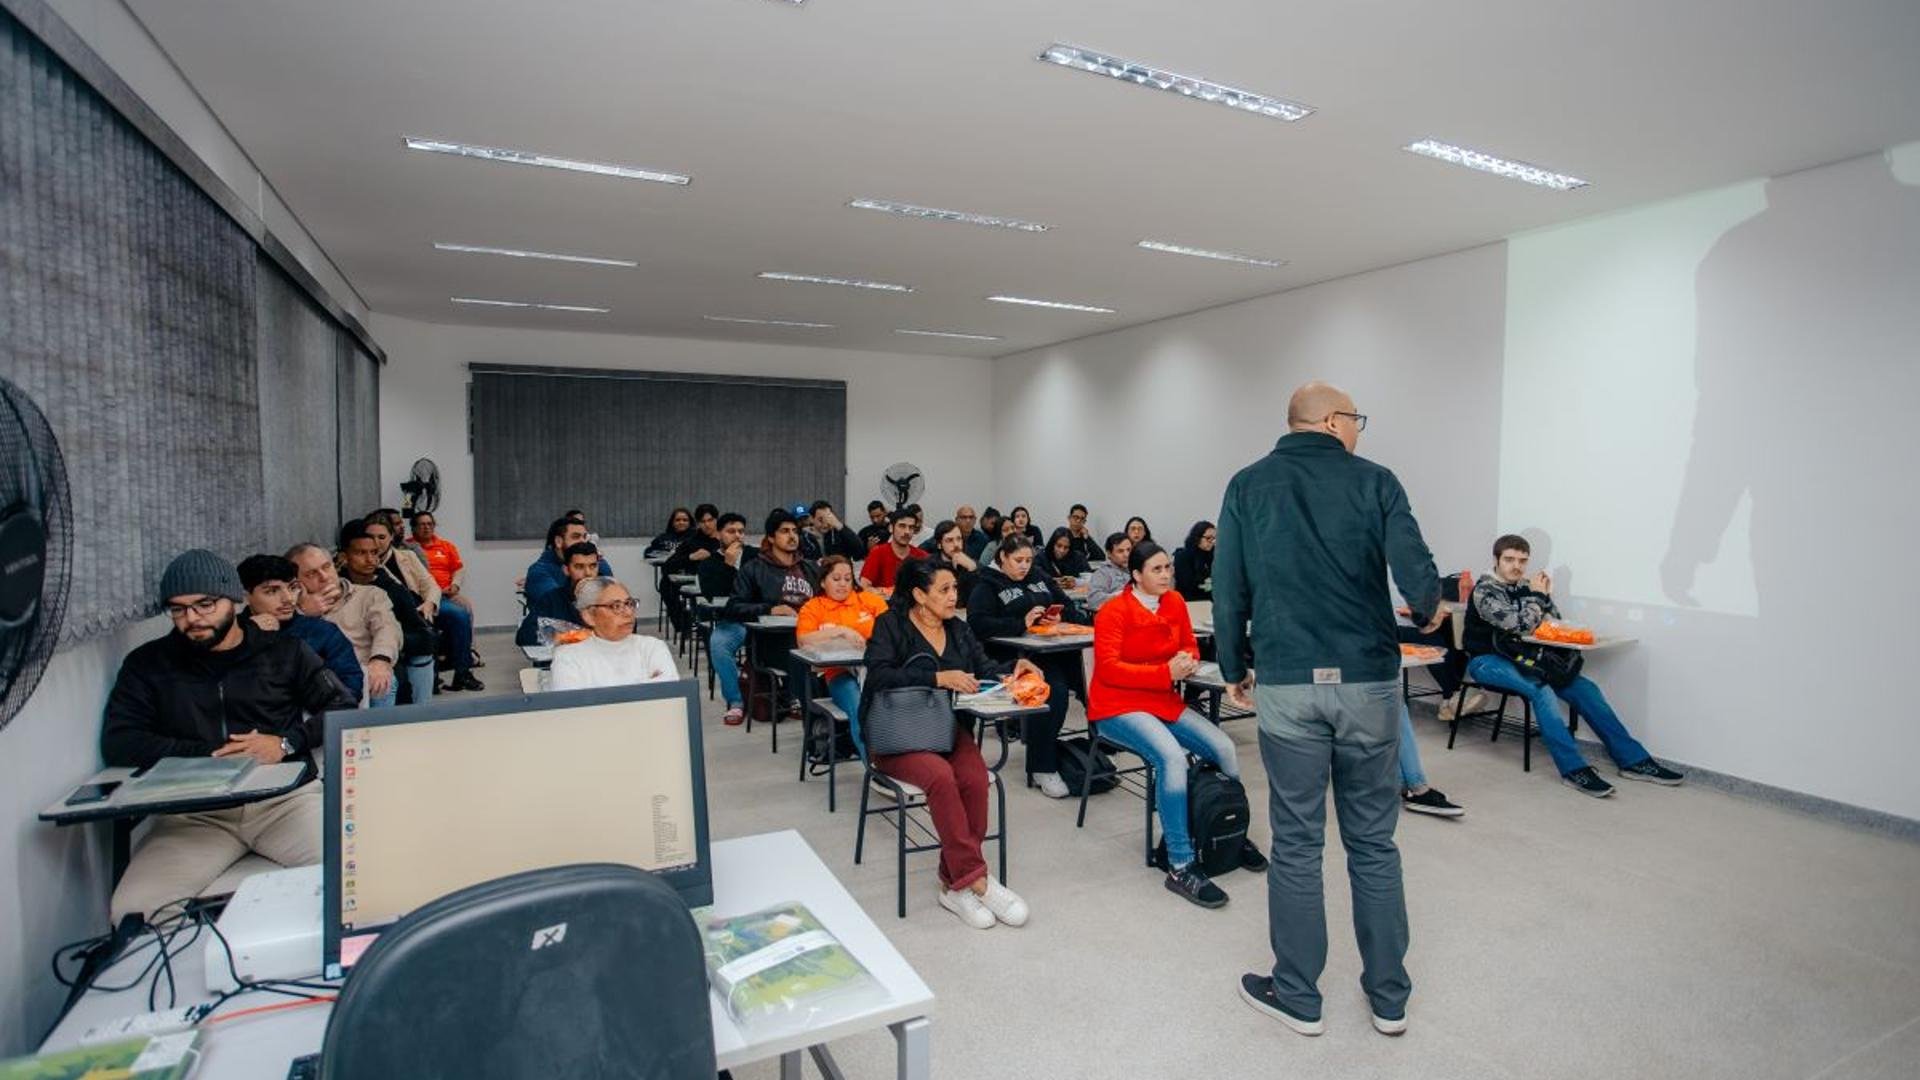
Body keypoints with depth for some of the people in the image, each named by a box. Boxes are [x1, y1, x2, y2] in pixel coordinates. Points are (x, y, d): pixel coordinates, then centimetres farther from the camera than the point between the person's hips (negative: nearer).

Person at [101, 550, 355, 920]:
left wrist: (286, 743, -10)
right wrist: (210, 753, -8)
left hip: (285, 795, -2)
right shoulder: (148, 663, 15)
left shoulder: (285, 650, 12)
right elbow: (118, 743, 4)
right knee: (132, 909, -25)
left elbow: (344, 710, 7)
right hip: (194, 811, 2)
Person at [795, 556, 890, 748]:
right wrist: (841, 631, -12)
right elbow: (803, 640, -2)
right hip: (840, 672, -1)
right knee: (860, 709, -33)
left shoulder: (869, 599, 18)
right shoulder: (812, 608, 13)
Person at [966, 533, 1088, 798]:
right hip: (1014, 656, -5)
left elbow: (1069, 607, 17)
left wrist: (1060, 618, -6)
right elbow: (978, 624, -11)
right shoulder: (987, 586, 5)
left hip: (1053, 649, 5)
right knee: (1055, 690, -32)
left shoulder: (1040, 579, 22)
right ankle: (1042, 768, -19)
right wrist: (1022, 623, -16)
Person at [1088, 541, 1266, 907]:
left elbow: (1190, 647, 16)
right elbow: (1108, 668, -19)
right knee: (1172, 756, -31)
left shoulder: (1175, 602, 4)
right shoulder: (1114, 612, -13)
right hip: (1117, 707, -6)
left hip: (1164, 701, 6)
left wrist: (1188, 661, -10)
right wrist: (1166, 673, -26)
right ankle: (1180, 867, -23)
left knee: (1224, 748, -9)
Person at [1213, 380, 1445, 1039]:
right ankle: (1388, 998, 28)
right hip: (1368, 682, 1)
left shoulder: (1248, 486, 4)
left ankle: (1297, 997, 22)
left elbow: (1228, 590, 2)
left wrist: (1232, 669, 12)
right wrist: (1428, 615, 14)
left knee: (1296, 845, 9)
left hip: (1287, 686, 0)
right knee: (1373, 843, 14)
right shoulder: (1375, 481, 1)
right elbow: (1417, 576, -8)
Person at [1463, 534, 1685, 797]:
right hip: (1486, 661, -7)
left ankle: (1632, 759, -1)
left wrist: (1545, 596, -6)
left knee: (1584, 687, -6)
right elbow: (1519, 626, -24)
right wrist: (1537, 596, -11)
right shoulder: (1484, 590, -13)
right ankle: (1573, 769, -30)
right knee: (1541, 690, -31)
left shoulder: (1524, 586, 8)